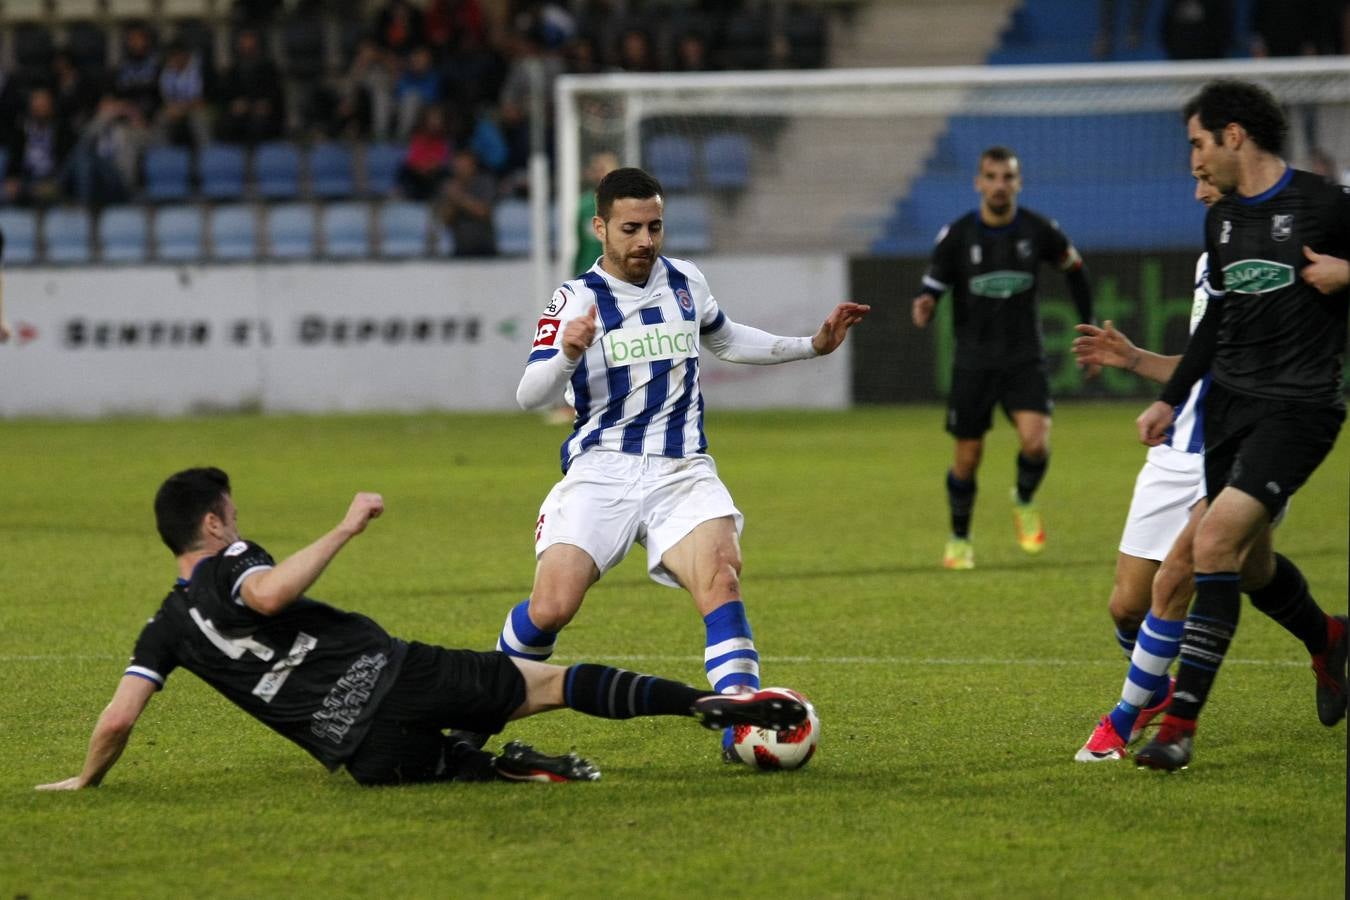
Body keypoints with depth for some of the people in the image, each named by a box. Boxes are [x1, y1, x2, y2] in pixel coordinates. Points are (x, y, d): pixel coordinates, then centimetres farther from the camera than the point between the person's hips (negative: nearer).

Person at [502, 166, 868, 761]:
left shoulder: (684, 282, 11)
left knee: (720, 577, -26)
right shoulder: (576, 300, -2)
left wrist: (813, 346, 26)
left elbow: (725, 340, 33)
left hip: (682, 472, 3)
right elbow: (530, 396, -12)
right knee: (551, 606, -18)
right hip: (600, 472, -2)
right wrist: (567, 354, -33)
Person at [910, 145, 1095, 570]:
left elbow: (1074, 268, 12)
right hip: (973, 362, 0)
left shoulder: (1038, 230, -5)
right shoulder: (956, 236, -8)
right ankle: (959, 539, 26)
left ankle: (1024, 501, 12)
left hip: (1025, 359, 0)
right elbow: (933, 286, -3)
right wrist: (924, 307, -28)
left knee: (1035, 442, -21)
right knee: (968, 457, 3)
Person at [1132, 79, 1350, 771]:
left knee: (1216, 540, -20)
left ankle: (1181, 720, -19)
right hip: (1228, 402, 7)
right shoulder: (1221, 221, 12)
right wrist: (1170, 399, 22)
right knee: (1251, 562, 13)